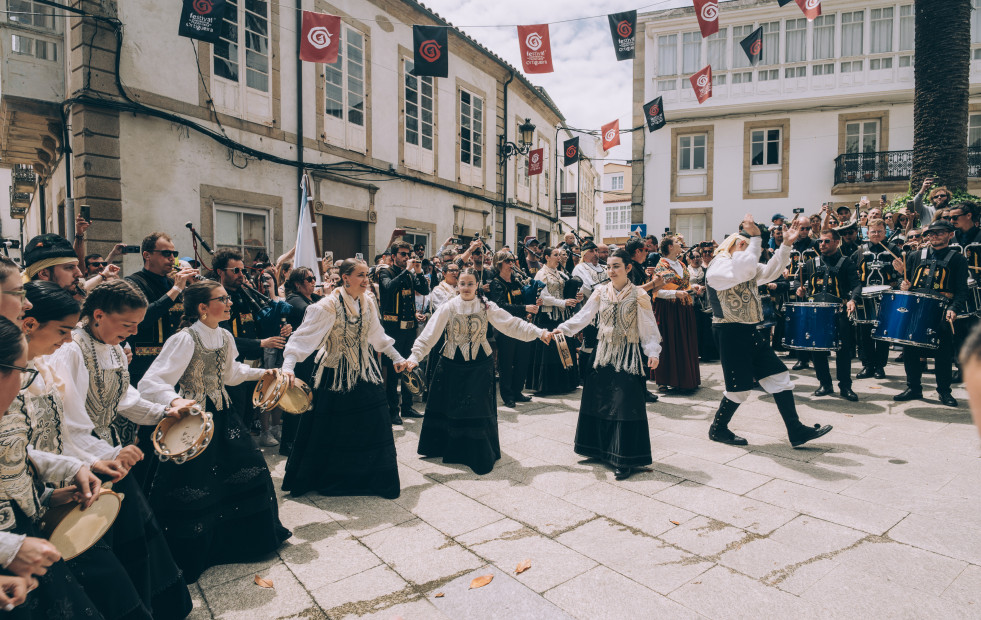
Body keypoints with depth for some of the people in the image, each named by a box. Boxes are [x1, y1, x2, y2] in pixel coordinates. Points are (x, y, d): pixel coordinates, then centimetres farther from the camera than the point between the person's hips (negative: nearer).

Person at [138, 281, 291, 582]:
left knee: (249, 467, 12)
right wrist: (175, 401, -43)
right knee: (193, 490, 2)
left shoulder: (225, 337, 3)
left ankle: (253, 537, 35)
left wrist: (262, 372, 15)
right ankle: (190, 557, 25)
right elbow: (149, 383, -26)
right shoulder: (184, 340, -20)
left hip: (222, 416, 8)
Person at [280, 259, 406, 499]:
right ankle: (323, 479, 29)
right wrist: (288, 366, -37)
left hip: (365, 371, 5)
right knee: (331, 430, 7)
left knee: (375, 427, 8)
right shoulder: (328, 305, -18)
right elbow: (304, 337, -25)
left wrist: (397, 357, 17)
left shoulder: (368, 301, 0)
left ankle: (375, 479, 27)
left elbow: (377, 335, 13)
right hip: (336, 375, -5)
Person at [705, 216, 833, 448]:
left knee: (779, 377, 6)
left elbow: (770, 272, 14)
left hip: (750, 332, 9)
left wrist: (786, 244, 4)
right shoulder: (718, 267, -12)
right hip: (731, 334, -9)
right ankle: (718, 429, 19)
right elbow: (744, 270, -30)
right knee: (739, 388, -1)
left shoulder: (747, 268, 20)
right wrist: (755, 237, -24)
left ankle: (796, 431, 13)